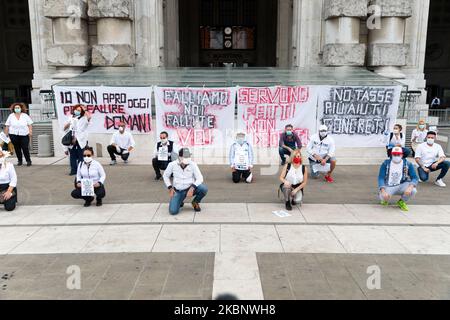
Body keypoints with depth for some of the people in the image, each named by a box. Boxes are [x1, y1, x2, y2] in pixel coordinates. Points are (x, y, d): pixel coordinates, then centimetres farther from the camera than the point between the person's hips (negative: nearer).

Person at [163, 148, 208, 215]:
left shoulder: (193, 164, -14)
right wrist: (170, 188, -4)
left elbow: (200, 178, -17)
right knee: (173, 211, -19)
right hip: (178, 191, 0)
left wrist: (192, 188, -32)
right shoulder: (172, 164, -11)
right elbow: (166, 176, 6)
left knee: (204, 188, -30)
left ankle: (195, 202, 3)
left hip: (190, 189, 0)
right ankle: (180, 202, 20)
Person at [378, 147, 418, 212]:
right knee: (383, 197, -31)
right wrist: (383, 191, -29)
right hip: (388, 187, -1)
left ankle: (401, 202, 4)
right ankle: (386, 199, 12)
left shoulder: (408, 164, -4)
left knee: (413, 191, -30)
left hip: (401, 186, 1)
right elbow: (381, 178, -12)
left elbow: (415, 178, -9)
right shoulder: (386, 164, -7)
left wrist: (410, 187, -32)